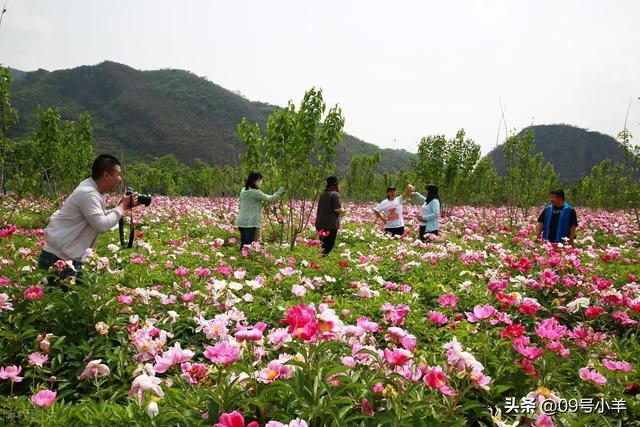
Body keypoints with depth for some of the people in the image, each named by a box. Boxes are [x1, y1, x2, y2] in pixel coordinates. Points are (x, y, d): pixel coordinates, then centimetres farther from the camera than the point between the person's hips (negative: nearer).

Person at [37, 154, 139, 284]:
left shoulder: (93, 190, 7)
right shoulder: (88, 193, -22)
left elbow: (101, 217, 15)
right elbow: (102, 226, -28)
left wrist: (124, 207, 4)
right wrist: (122, 207, -14)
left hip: (72, 257, 10)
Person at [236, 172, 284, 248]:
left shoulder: (243, 190, 10)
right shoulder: (255, 192, -14)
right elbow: (270, 199, -10)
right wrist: (280, 190, 1)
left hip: (241, 222, 8)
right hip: (251, 223, -8)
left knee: (243, 244, 11)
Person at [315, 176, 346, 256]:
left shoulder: (323, 195, 16)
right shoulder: (335, 194, -9)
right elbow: (337, 209, -18)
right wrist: (343, 210, 2)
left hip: (320, 223, 8)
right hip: (331, 224, -8)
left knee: (323, 246, 12)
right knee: (328, 246, -4)